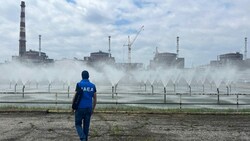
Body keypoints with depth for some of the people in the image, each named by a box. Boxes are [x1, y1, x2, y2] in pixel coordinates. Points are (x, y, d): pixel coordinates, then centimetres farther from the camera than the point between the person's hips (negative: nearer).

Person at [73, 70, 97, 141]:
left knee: (78, 124, 8)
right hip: (88, 108, 3)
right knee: (86, 125, 12)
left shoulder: (79, 84, -7)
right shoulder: (92, 86, 4)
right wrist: (93, 109, 15)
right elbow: (95, 99, 6)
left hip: (80, 108, -3)